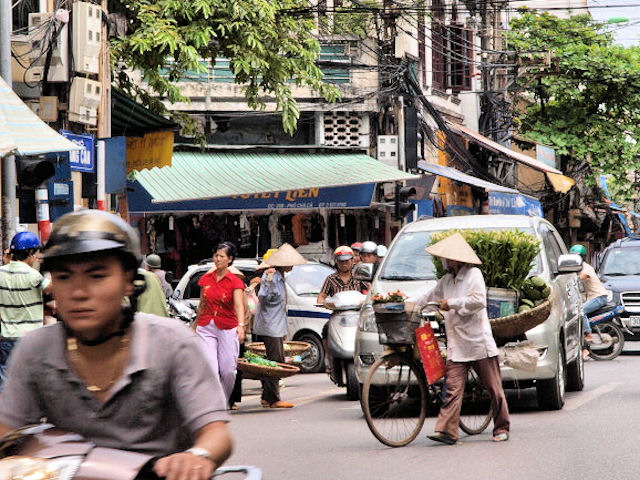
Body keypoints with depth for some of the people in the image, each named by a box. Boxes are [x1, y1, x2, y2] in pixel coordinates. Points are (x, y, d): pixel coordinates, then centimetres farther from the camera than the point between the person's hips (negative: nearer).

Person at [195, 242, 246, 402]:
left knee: (228, 371, 1)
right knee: (210, 369, -12)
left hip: (227, 329, -2)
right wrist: (195, 326, 22)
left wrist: (241, 326, -35)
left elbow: (239, 305, -19)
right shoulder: (206, 279, 7)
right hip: (206, 328, 2)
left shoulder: (235, 282, -4)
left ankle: (224, 402, 24)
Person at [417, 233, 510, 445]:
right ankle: (446, 431, -14)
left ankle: (501, 429, 10)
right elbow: (430, 297, 34)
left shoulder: (473, 274, -3)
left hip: (479, 342, -6)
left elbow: (479, 300, -16)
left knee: (494, 388, 1)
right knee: (453, 388, -6)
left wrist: (452, 303, -13)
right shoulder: (446, 280, 17)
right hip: (456, 346, 6)